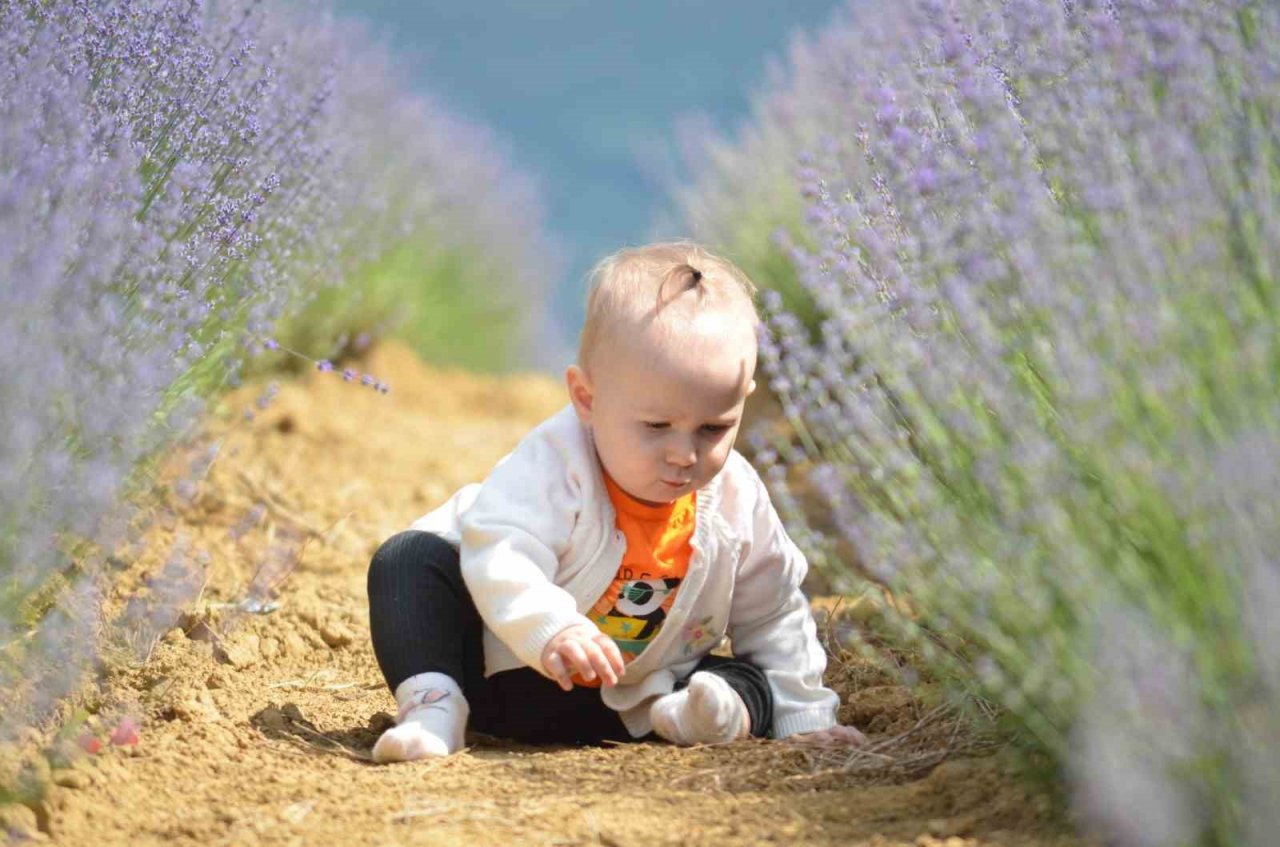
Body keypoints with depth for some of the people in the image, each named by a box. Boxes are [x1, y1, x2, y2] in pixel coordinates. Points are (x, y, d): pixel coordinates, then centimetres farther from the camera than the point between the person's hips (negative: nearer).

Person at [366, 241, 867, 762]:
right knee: (412, 558, -23)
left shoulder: (736, 499, -10)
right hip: (499, 672, -3)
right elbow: (499, 555, -41)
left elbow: (772, 617, 4)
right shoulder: (556, 465, -27)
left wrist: (802, 715, 3)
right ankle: (433, 705, -34)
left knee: (752, 683, -10)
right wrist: (552, 628, -58)